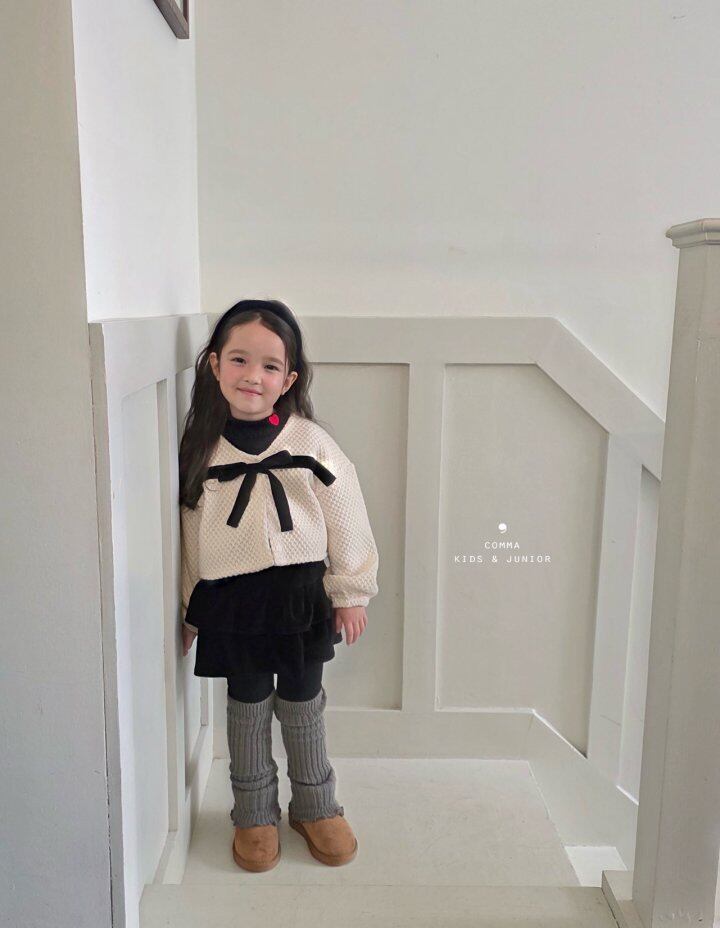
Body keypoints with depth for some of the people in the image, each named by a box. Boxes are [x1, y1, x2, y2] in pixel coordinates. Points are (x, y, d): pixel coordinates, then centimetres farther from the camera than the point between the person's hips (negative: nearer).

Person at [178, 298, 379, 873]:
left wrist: (351, 593, 0)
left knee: (303, 704, 15)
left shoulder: (311, 443, -8)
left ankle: (316, 806, 37)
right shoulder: (200, 448, -3)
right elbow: (189, 534, 4)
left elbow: (347, 522, -2)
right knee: (248, 707, 15)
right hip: (231, 598, 1)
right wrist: (191, 609, 8)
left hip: (301, 593, 0)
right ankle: (254, 814, 36)